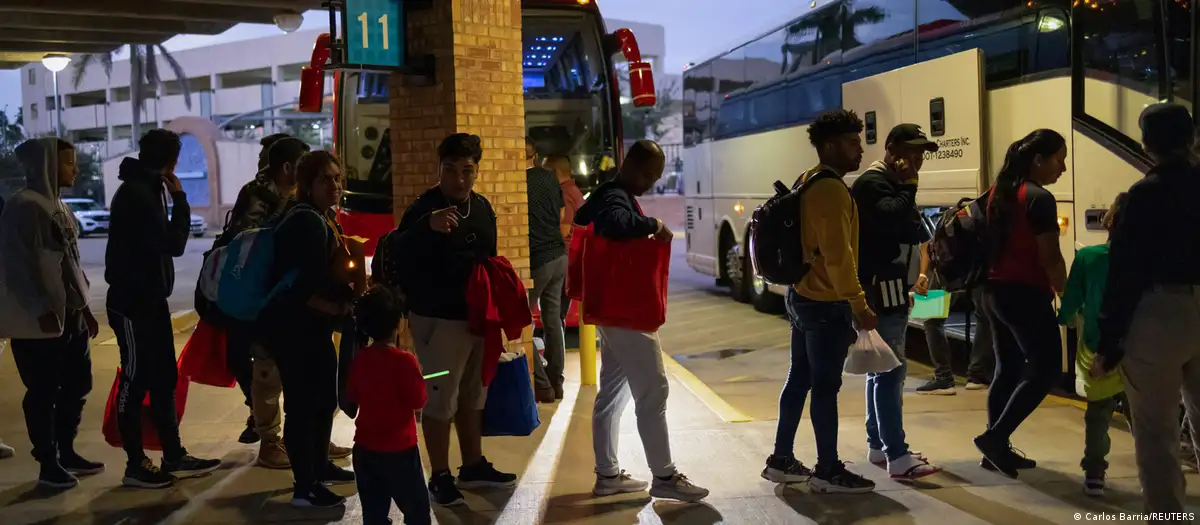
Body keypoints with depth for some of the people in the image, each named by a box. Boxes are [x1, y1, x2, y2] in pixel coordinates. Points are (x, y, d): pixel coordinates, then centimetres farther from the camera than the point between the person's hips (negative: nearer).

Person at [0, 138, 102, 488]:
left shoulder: (58, 206, 15)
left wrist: (84, 306, 19)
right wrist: (41, 310, -20)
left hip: (70, 314, 9)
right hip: (40, 319, -9)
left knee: (77, 384, 13)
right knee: (43, 392, 0)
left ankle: (66, 452, 26)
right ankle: (48, 465, 10)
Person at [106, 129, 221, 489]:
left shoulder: (144, 190, 13)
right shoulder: (136, 194, -18)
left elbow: (162, 242, 15)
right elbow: (173, 244, -20)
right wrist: (179, 198, -12)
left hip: (150, 300, 10)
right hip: (131, 304, -10)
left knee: (164, 379, 12)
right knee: (135, 382, -1)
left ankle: (174, 457, 20)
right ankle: (136, 465, 9)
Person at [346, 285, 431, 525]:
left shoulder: (359, 358, -1)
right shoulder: (404, 360, -19)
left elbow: (352, 396, 10)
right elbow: (418, 401, -14)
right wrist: (417, 376, 1)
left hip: (365, 447, 6)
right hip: (399, 449, -6)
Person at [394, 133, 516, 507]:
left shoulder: (482, 208, 7)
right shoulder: (425, 208, -15)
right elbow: (399, 255, -31)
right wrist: (428, 227, -49)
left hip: (478, 316, 8)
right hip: (438, 319, -7)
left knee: (472, 395, 18)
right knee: (439, 399, -2)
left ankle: (473, 467, 31)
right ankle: (440, 477, 11)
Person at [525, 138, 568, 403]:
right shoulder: (549, 178, 7)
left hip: (535, 260, -7)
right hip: (558, 255, 7)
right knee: (553, 319, 13)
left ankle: (542, 385, 1)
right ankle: (556, 382, 18)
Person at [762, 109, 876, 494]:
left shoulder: (809, 182, 13)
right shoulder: (831, 189, -18)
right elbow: (838, 256, -24)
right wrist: (859, 306, -21)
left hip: (803, 296, 10)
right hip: (827, 304, -10)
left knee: (800, 379, 14)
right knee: (826, 387, -2)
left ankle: (781, 460, 22)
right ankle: (828, 471, 7)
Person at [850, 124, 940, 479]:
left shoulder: (893, 185, 19)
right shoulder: (873, 183, -14)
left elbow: (910, 228, 21)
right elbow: (889, 217, -33)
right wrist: (909, 186, -20)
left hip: (890, 289, 11)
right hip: (878, 290, -11)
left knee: (883, 369, 16)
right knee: (891, 370, -12)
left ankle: (878, 445, 25)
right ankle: (897, 456, -11)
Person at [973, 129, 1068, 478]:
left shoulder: (999, 192, 10)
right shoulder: (1039, 199, -15)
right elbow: (1050, 258, -16)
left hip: (995, 291, 9)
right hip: (1025, 295, -9)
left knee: (1008, 370, 13)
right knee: (1045, 370, -1)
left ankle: (996, 449, 15)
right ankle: (994, 437, -6)